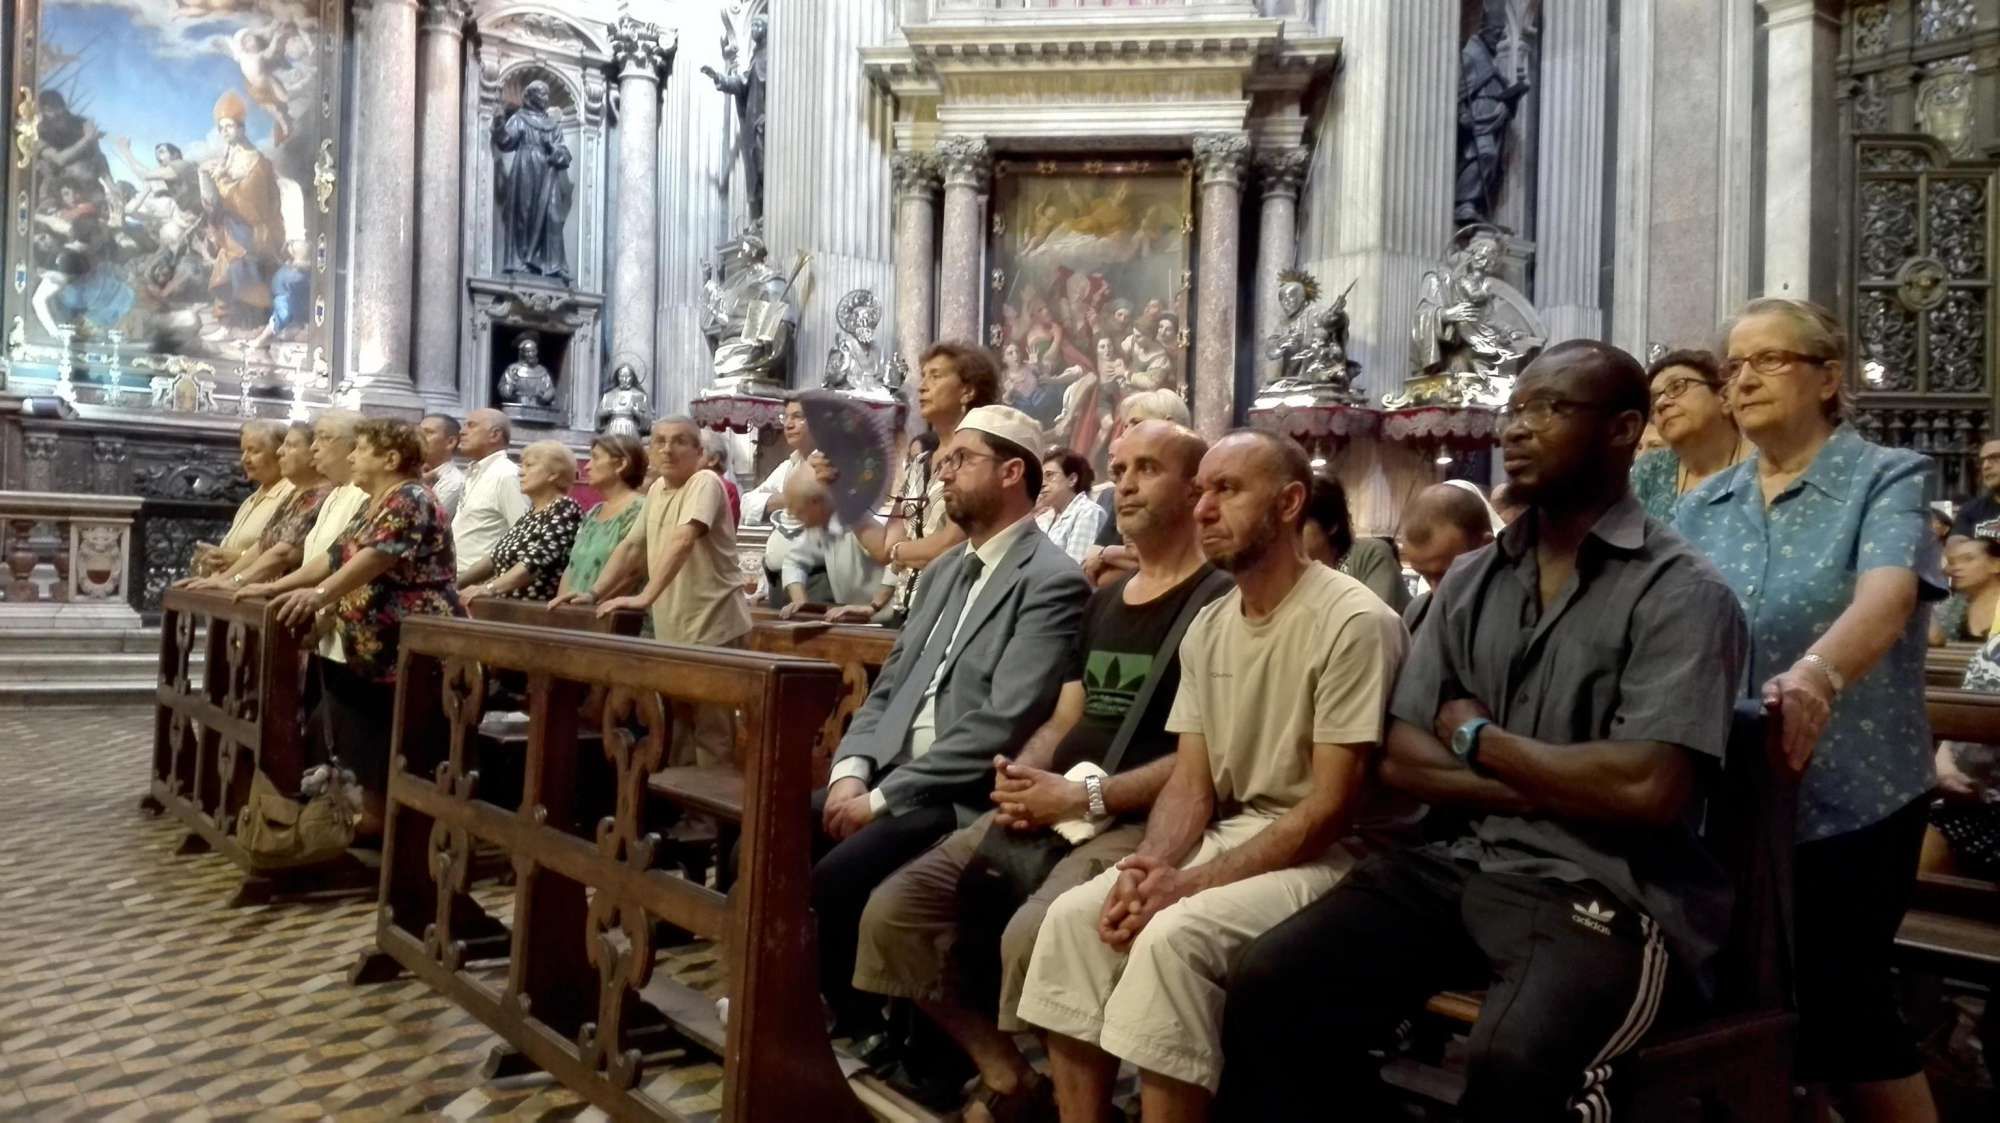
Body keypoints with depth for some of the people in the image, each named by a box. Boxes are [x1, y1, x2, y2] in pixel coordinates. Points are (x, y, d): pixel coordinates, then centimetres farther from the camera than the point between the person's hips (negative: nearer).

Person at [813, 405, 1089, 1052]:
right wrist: (851, 770, -3)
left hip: (961, 799, -8)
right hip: (889, 777, 8)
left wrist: (883, 797, -17)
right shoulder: (943, 571, 17)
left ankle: (875, 1034, 0)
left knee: (836, 879, -25)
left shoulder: (1053, 581, -11)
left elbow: (1002, 725, -19)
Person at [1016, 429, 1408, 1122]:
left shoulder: (1353, 623, -15)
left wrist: (1189, 884, -22)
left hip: (1323, 855, -7)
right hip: (1225, 838, 7)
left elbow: (1330, 807, -18)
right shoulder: (1208, 628, 8)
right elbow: (1190, 785, 7)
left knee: (1172, 937, -30)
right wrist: (1149, 868, -14)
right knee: (1073, 915, -13)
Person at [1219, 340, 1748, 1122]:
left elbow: (1648, 788, -19)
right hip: (1463, 864, 5)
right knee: (1268, 988, -14)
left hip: (1601, 890, -5)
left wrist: (1481, 739, -5)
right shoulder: (1468, 582, 12)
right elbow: (1403, 759, 7)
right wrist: (1549, 790, -9)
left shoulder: (1681, 593, -6)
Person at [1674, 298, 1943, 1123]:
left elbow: (1887, 598, -26)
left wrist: (1815, 674, -46)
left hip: (1848, 797, -4)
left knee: (1841, 1003, 5)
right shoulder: (1703, 507, 7)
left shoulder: (1887, 478, -6)